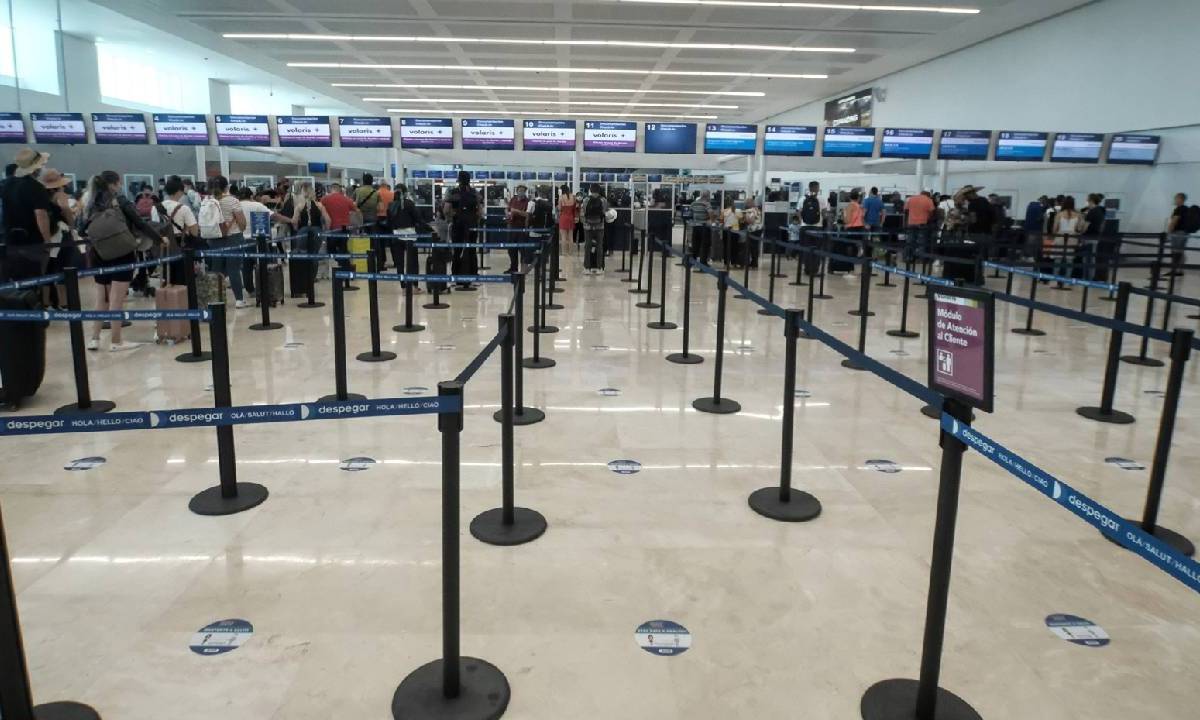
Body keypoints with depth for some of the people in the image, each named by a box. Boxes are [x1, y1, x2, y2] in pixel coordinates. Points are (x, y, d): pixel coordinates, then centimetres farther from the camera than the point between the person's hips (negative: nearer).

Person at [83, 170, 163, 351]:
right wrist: (159, 239, 0)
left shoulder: (92, 205, 9)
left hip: (99, 256, 5)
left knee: (101, 299, 14)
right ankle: (115, 341, 0)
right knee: (116, 300, -3)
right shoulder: (120, 201, -5)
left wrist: (92, 253, 10)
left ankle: (94, 339, 14)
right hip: (121, 255, -5)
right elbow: (139, 223, -9)